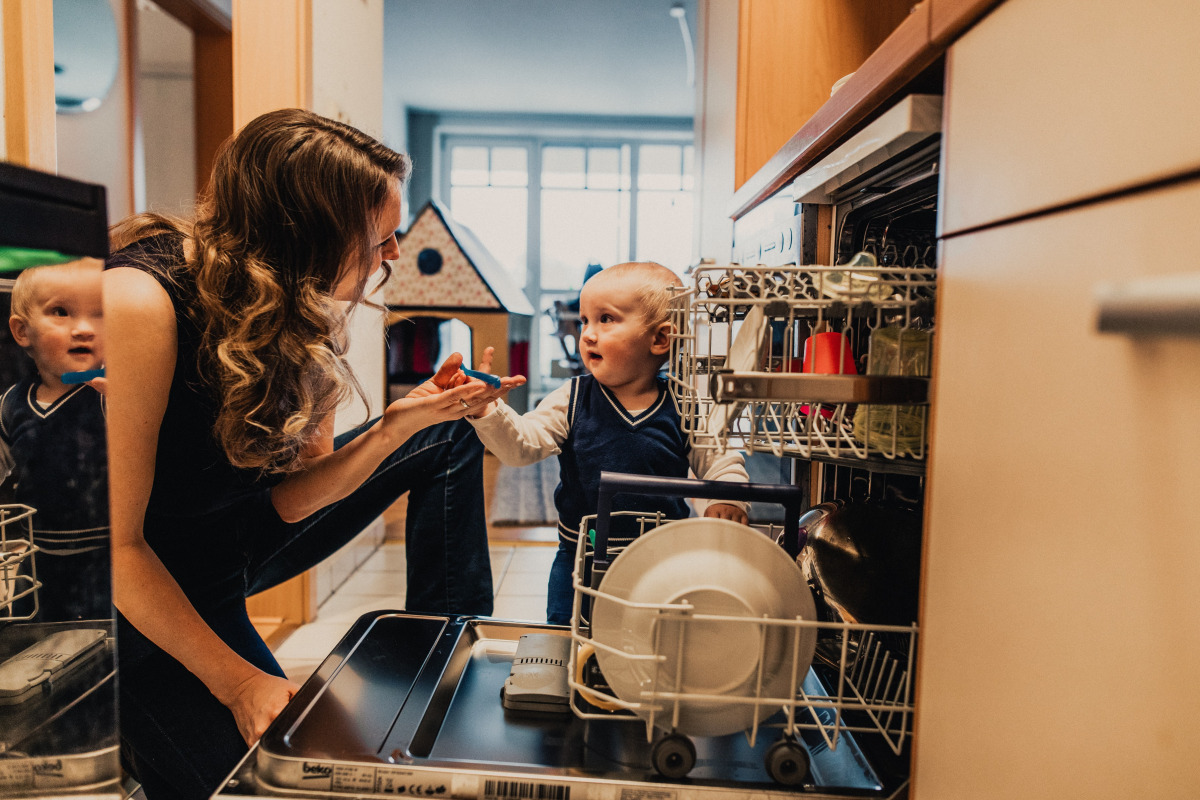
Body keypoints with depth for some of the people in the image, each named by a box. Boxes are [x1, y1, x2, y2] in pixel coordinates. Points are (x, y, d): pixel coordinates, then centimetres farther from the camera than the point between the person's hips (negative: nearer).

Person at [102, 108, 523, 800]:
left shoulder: (308, 308, -10)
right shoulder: (142, 302, -32)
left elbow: (292, 500, -8)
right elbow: (117, 543, -26)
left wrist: (396, 426, -24)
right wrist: (236, 681, -21)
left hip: (245, 536, 7)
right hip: (144, 594, -6)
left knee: (447, 439, 3)